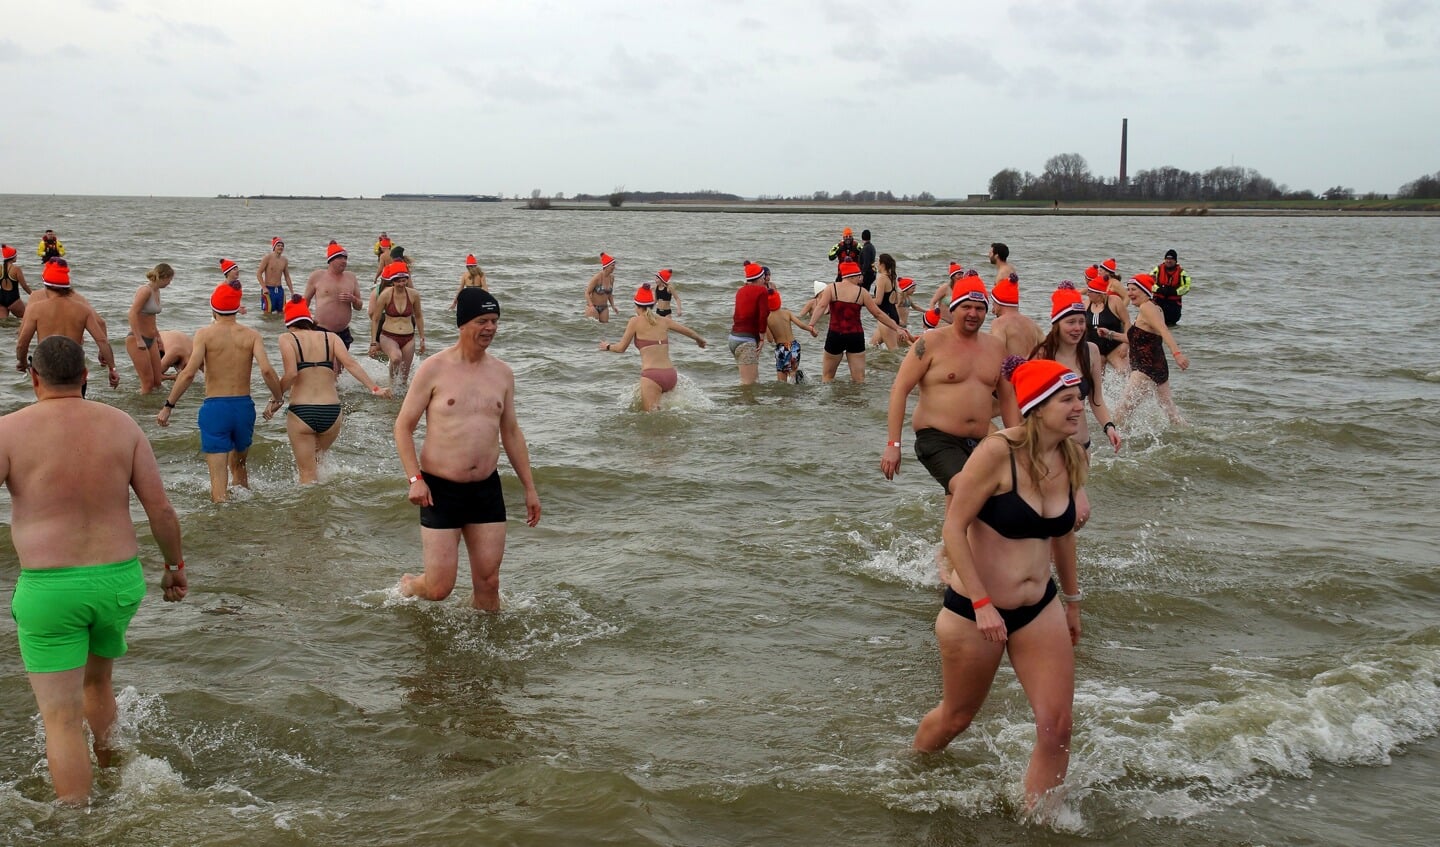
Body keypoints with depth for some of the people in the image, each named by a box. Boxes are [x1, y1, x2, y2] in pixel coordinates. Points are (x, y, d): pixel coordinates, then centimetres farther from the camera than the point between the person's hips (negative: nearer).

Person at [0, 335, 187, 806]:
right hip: (120, 579, 4)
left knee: (62, 719, 3)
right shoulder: (121, 424, 0)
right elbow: (161, 509, 0)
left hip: (48, 590, -4)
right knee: (98, 680, 30)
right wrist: (174, 565, 14)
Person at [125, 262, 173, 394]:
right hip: (136, 340, -9)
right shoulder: (145, 290, -16)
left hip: (151, 340, 9)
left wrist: (157, 336, 28)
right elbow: (132, 314, -25)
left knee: (157, 382, 8)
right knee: (148, 383, -6)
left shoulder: (156, 291, 12)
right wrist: (139, 340, -27)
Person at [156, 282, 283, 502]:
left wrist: (168, 406, -7)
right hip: (244, 406, 3)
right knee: (238, 464, 27)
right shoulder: (252, 335, 1)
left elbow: (189, 373, -14)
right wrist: (277, 397, 5)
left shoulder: (205, 334, -5)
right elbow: (266, 370, -12)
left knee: (218, 475, 0)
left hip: (215, 408, -3)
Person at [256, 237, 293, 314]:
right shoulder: (268, 258, -7)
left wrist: (292, 292, 12)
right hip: (268, 290, -5)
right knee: (267, 314, -6)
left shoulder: (284, 260, 9)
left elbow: (287, 277, 17)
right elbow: (259, 273, -9)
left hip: (279, 290, 5)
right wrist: (264, 288, -19)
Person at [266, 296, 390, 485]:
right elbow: (350, 364, -5)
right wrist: (374, 388, -6)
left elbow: (290, 374, -12)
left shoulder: (287, 338, 1)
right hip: (331, 412, 3)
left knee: (307, 474, 6)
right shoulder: (330, 337, 9)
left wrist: (276, 399, -1)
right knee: (316, 458, 30)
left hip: (301, 412, -3)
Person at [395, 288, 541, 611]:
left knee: (488, 582, 4)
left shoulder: (503, 373, 8)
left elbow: (511, 432, 16)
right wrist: (415, 479, -14)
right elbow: (403, 426, -3)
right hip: (440, 489, -4)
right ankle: (407, 586, 32)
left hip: (487, 490, 4)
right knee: (440, 588, -2)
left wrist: (529, 488, 15)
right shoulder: (434, 369, -6)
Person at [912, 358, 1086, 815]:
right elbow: (953, 528, -19)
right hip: (974, 609, -5)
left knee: (1057, 729, -5)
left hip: (1039, 610, 5)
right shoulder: (997, 452, -20)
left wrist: (1073, 601, 21)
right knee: (957, 717, 16)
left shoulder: (1071, 460, -1)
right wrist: (982, 604, -22)